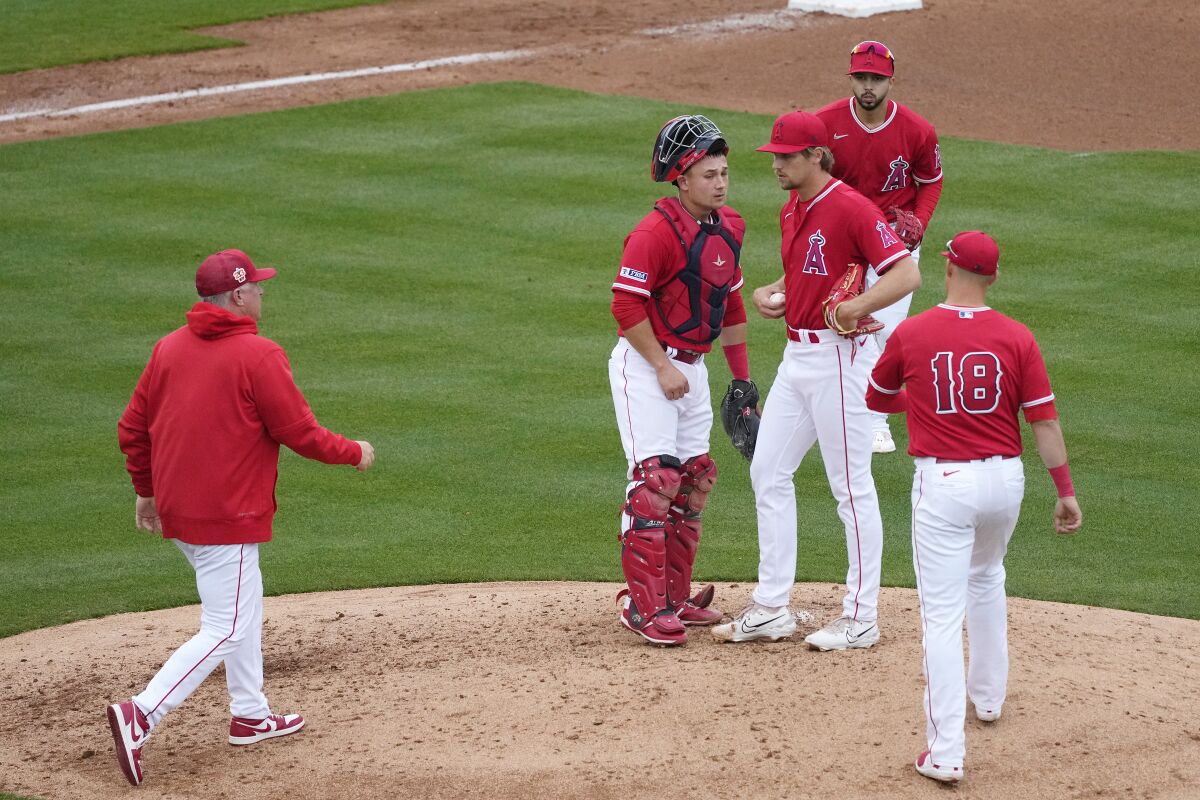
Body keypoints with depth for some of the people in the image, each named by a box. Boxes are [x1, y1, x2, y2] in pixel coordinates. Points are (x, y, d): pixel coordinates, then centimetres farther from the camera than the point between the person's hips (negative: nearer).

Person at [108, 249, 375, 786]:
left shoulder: (169, 348, 5)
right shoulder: (258, 355, -15)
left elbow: (132, 428, 10)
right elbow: (299, 433, -13)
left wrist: (146, 489, 23)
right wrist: (355, 454, 3)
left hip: (174, 512, 8)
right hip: (227, 517, -8)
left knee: (244, 604, 25)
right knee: (226, 631, -5)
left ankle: (250, 715, 33)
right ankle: (140, 715, -18)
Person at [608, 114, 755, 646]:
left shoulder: (728, 228, 7)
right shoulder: (656, 231, -19)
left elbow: (730, 302, 17)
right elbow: (626, 304, -20)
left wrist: (742, 377, 17)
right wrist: (663, 367, -19)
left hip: (692, 366, 8)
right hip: (644, 365, -8)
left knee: (694, 480, 11)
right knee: (656, 479, -12)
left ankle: (675, 597, 22)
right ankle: (643, 605, -9)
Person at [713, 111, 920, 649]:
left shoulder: (850, 208, -16)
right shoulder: (791, 211, 12)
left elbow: (907, 273, -22)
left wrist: (858, 306, -33)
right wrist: (769, 294, 7)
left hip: (836, 358, -10)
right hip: (796, 356, 10)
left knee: (851, 485, -2)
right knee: (767, 471, 10)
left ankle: (861, 618, 5)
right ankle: (771, 608, 16)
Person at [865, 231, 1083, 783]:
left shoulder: (910, 334, -6)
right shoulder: (1016, 338, -4)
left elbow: (877, 400, 11)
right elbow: (1044, 419, -4)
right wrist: (1065, 491, 1)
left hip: (942, 483, -3)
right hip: (1004, 478, 3)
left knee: (942, 614, -4)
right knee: (986, 578, 31)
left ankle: (946, 752, -12)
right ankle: (988, 695, 45)